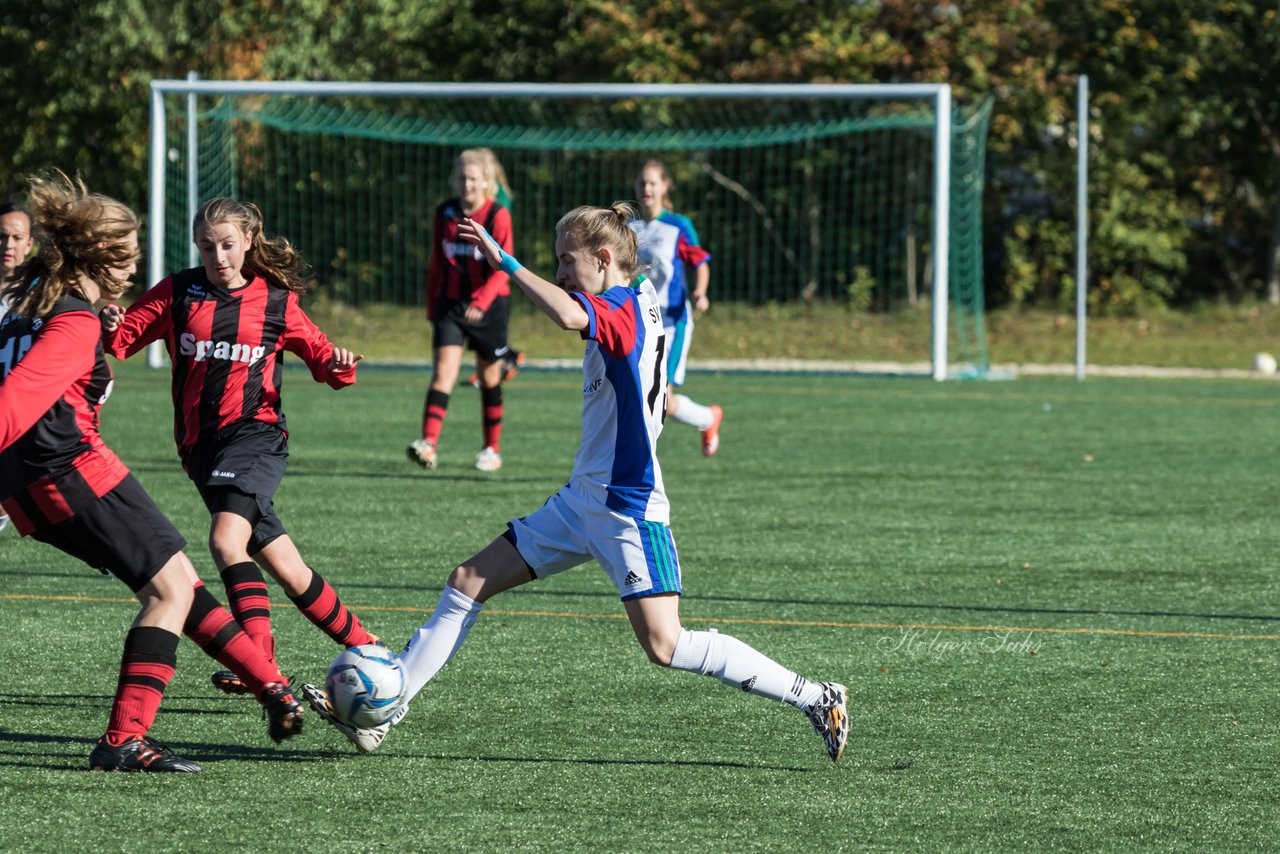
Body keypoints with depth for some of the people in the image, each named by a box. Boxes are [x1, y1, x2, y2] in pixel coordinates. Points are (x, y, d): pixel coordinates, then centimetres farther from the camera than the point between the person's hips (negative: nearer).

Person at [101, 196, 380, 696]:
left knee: (226, 540, -28)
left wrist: (338, 366, -8)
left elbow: (318, 353, 14)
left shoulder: (276, 302, 3)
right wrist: (111, 328, -19)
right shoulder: (179, 293, 6)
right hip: (201, 444, 3)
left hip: (255, 433, -3)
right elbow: (122, 340, 3)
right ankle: (362, 646, 19)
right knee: (286, 570, 5)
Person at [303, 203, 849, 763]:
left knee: (664, 646, -15)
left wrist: (506, 262, -32)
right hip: (583, 502, 10)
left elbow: (569, 315, -39)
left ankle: (815, 697, -4)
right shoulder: (636, 301, 11)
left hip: (628, 508, -10)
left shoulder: (625, 308, -17)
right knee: (468, 584, 8)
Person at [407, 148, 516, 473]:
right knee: (443, 371, -14)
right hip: (450, 303, 2)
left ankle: (492, 449, 24)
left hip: (489, 306, -2)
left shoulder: (498, 216, -9)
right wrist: (432, 307, 12)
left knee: (489, 378, 10)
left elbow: (501, 268, -16)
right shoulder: (445, 214, 4)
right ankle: (429, 444, -25)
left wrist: (481, 302, -29)